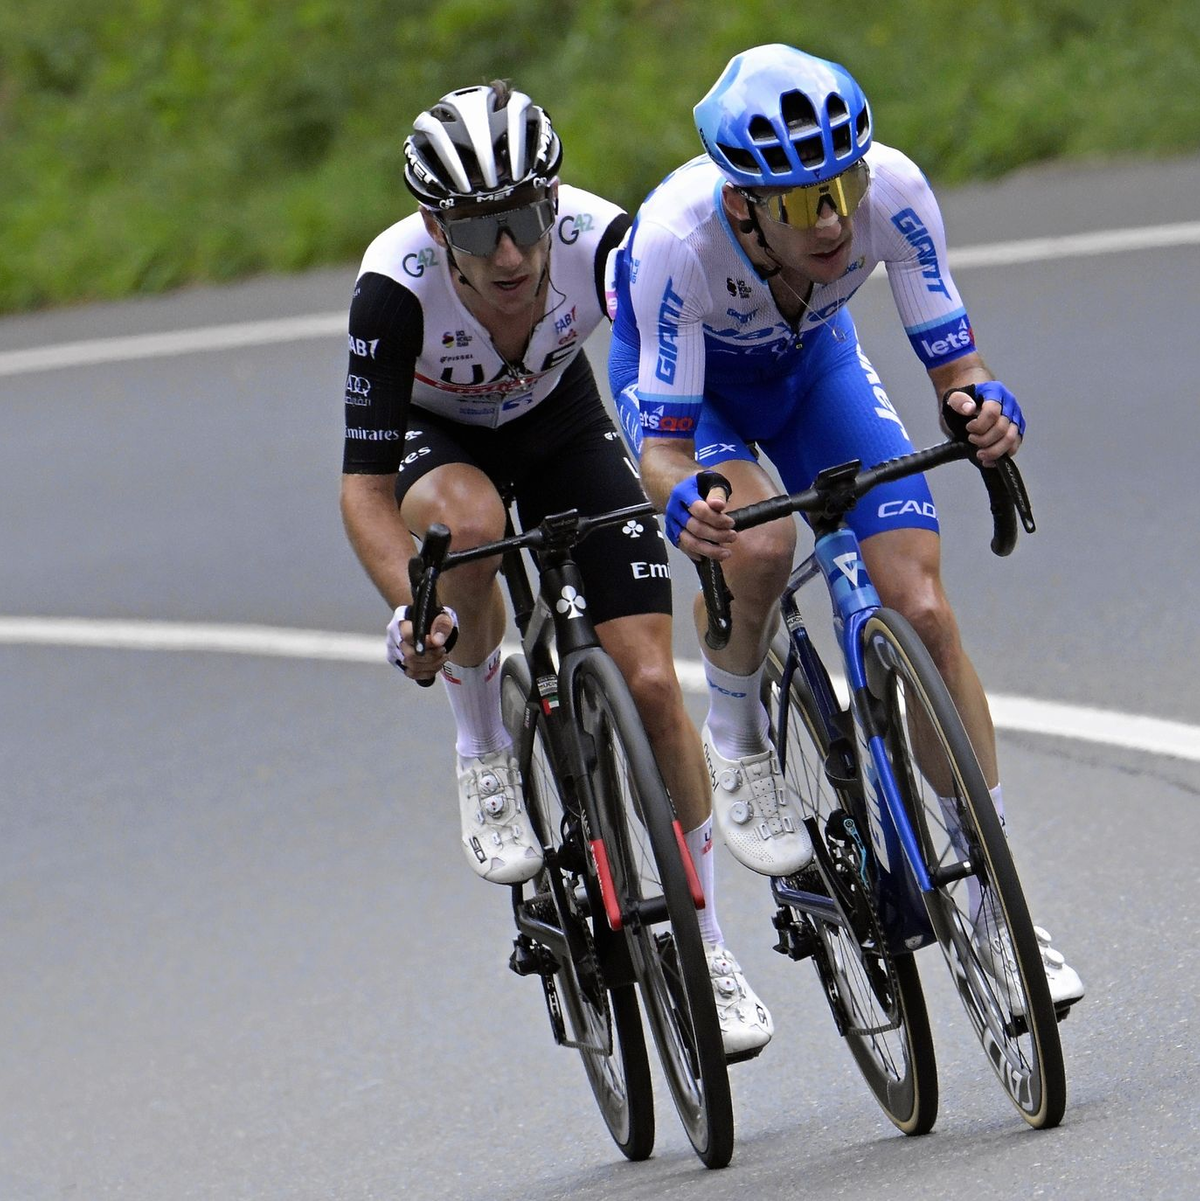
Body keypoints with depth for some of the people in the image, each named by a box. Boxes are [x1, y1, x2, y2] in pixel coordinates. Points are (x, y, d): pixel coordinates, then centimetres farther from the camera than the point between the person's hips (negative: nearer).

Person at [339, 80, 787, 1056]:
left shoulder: (599, 241, -33)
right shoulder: (397, 287, -35)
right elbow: (365, 488, -31)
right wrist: (417, 610, -46)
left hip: (561, 425, 2)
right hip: (437, 442, -2)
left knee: (651, 682, -10)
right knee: (468, 520, -39)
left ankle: (707, 943, 7)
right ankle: (481, 748, -12)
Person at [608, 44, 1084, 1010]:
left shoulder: (891, 190, -34)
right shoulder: (676, 237, -40)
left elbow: (954, 363, -26)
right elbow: (663, 447, -35)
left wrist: (984, 406, -49)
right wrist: (683, 499, -57)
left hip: (812, 362, 2)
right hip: (688, 380, -2)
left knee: (923, 609, -12)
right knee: (759, 544, -34)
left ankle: (996, 910, -3)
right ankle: (735, 737, -1)